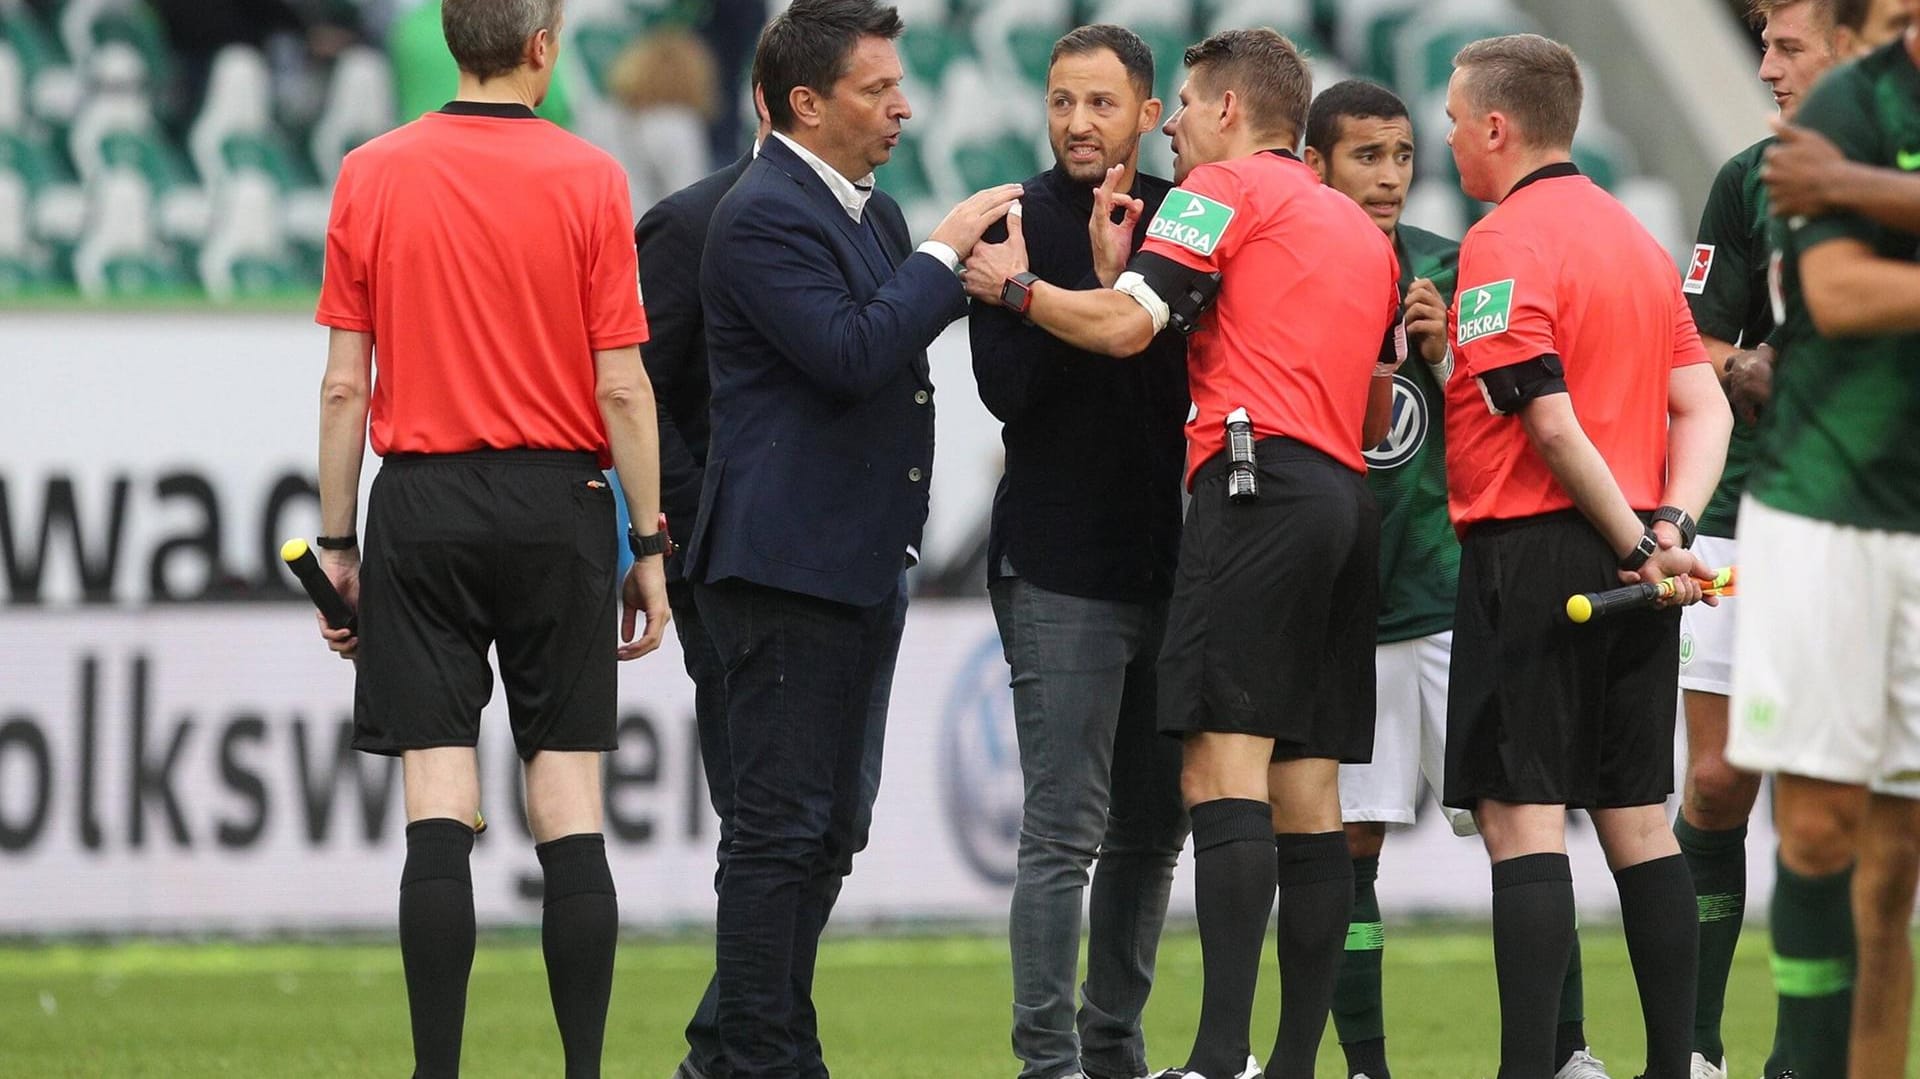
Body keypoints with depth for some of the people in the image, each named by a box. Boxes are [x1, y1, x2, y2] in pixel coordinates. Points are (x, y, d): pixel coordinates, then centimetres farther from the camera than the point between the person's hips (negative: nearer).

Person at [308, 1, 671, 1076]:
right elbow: (622, 388, -4)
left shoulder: (371, 177, 1)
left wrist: (336, 545, 8)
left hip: (423, 504, 1)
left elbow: (345, 385, 2)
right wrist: (649, 549, 3)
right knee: (570, 810, 3)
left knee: (440, 812, -2)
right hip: (558, 503, -1)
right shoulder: (588, 180, -4)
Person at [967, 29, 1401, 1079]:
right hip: (1345, 499, 8)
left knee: (1222, 766, -15)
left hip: (1258, 484, -8)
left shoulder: (1222, 188, 2)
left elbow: (1125, 325, -8)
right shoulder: (1364, 233, 26)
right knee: (1306, 790, 6)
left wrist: (1018, 285, 11)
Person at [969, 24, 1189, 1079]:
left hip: (1170, 562, 5)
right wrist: (1105, 283, -19)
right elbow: (1009, 388, -13)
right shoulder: (1020, 224, -3)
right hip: (1061, 568, -5)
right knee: (1065, 829, -9)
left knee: (1152, 828, 9)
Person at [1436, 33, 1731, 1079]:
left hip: (1533, 549, -8)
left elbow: (1551, 420, -18)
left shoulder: (1504, 244, -10)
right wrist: (1669, 526, -2)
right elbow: (1705, 408, 10)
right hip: (1630, 560, 8)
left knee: (1521, 816, -9)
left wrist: (1637, 544, -13)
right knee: (1637, 815, 10)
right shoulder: (1635, 237, 16)